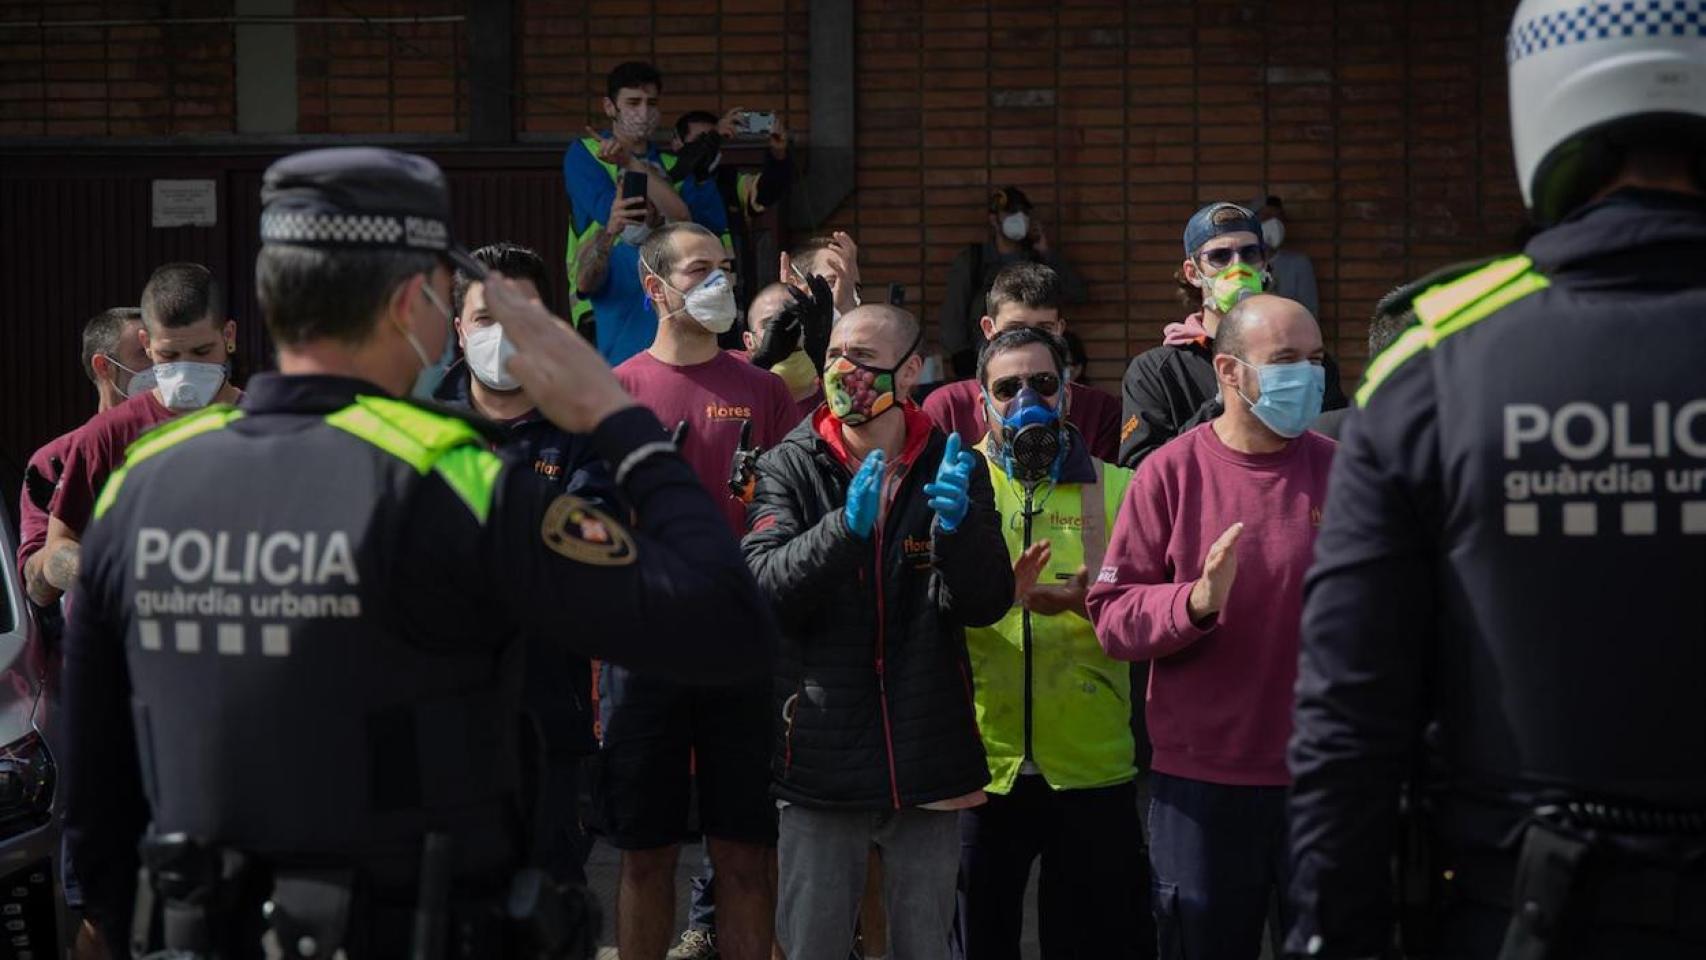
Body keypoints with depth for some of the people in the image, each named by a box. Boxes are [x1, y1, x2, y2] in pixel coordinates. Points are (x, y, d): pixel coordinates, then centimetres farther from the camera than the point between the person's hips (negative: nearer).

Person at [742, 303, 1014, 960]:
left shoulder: (953, 468, 3)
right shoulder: (790, 467, 0)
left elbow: (987, 605, -5)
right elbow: (760, 588, -13)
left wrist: (957, 525, -25)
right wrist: (846, 525, -29)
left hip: (928, 753, 1)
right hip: (823, 754, -1)